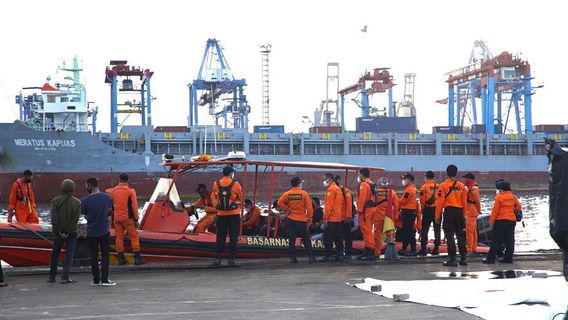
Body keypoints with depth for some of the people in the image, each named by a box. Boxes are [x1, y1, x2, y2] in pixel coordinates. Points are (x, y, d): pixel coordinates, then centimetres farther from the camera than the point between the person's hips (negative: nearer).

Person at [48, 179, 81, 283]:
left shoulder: (55, 201, -4)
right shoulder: (77, 202, -5)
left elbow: (54, 218, -10)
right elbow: (76, 219, -9)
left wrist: (60, 231, -7)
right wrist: (68, 231, -9)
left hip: (58, 232, 1)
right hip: (71, 232, -1)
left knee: (55, 254, 14)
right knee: (69, 254, 3)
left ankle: (52, 276, 17)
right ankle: (65, 277, -5)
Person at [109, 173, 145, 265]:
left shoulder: (113, 191, 6)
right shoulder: (130, 190, -7)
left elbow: (111, 206, 12)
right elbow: (134, 206, -9)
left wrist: (112, 219, 19)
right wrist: (136, 219, -4)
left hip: (117, 218, 4)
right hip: (127, 218, -4)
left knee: (119, 238, 9)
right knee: (134, 236, 1)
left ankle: (121, 258, 8)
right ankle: (137, 258, -4)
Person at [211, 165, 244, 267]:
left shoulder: (216, 184, -1)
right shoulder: (235, 184, -7)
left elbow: (215, 197, 8)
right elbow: (241, 198, 3)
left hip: (221, 214, 2)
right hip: (234, 214, -2)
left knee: (220, 237, 10)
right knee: (233, 237, 3)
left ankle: (217, 258, 8)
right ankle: (231, 259, 0)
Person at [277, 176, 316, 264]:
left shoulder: (287, 194, -1)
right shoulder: (304, 194, -6)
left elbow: (280, 202, -12)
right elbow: (309, 207, -6)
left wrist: (287, 209, -1)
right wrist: (309, 218, 4)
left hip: (291, 220, 2)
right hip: (302, 220, -2)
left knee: (291, 240, 6)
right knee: (306, 240, 4)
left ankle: (292, 258, 3)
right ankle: (311, 257, 2)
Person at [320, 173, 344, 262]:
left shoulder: (331, 189, -11)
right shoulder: (338, 189, 18)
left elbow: (329, 205, -17)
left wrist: (325, 218, -17)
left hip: (331, 218, -9)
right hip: (339, 218, 9)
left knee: (327, 238, -7)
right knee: (338, 238, 9)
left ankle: (328, 256, -9)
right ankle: (339, 255, 9)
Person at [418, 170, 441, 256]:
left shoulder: (424, 187, -4)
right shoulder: (439, 187, 3)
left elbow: (422, 200, -5)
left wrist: (423, 209, 8)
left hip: (427, 209, -3)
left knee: (425, 229, 2)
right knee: (437, 229, 8)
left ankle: (423, 249, -3)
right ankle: (436, 248, 7)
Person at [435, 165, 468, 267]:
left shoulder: (443, 186, -6)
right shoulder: (461, 186, 5)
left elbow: (440, 201, -8)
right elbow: (464, 202, 9)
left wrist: (438, 215, -3)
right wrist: (463, 215, 17)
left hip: (449, 211, -4)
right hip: (459, 211, 4)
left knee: (450, 236, -1)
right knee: (460, 235, 12)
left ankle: (452, 259, -3)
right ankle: (463, 257, 13)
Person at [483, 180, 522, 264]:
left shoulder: (499, 197, -9)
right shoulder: (513, 197, 8)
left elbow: (495, 210, -10)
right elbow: (518, 207, 12)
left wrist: (491, 221, -5)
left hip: (500, 220, -5)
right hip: (511, 220, 5)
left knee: (496, 240, -3)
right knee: (509, 240, 9)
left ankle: (491, 258, -3)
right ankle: (508, 258, 8)